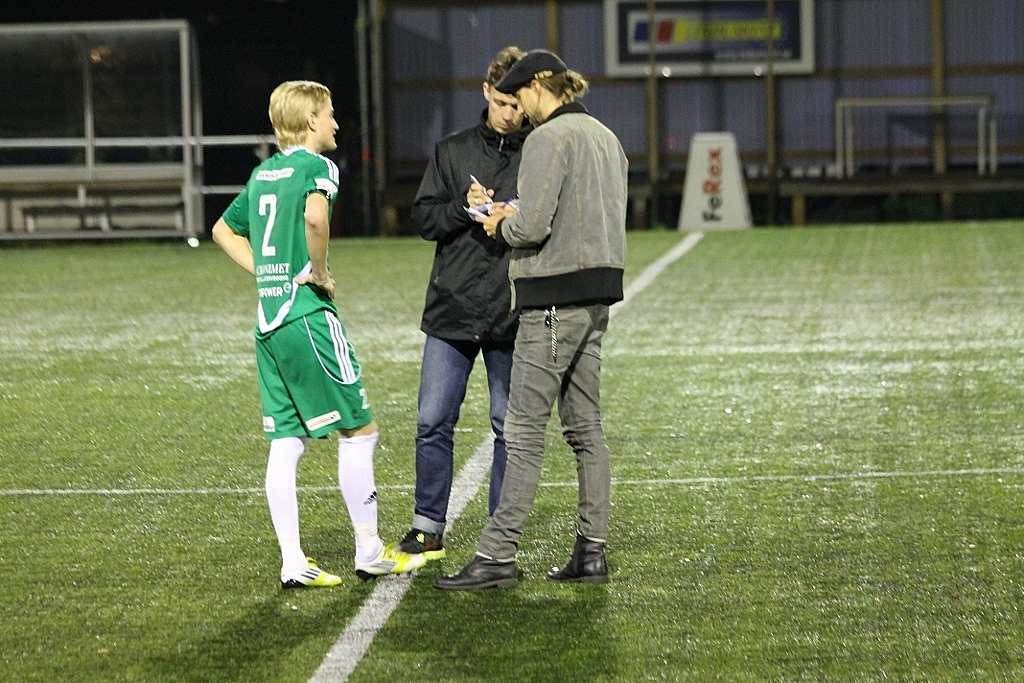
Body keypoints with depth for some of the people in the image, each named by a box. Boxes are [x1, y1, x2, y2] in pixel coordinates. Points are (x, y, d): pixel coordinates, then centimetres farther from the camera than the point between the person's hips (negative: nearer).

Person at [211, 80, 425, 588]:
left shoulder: (263, 172, 16)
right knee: (358, 430, 2)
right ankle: (369, 551, 7)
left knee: (285, 443, 6)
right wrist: (320, 271, -14)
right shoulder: (316, 165, -7)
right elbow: (315, 217, -29)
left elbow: (224, 230, 28)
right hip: (308, 316, -8)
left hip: (267, 320, 8)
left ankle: (293, 562, 4)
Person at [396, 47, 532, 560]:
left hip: (513, 317, -2)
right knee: (433, 422, 3)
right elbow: (424, 218, 6)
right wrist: (464, 207, -12)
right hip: (452, 308, 2)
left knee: (510, 427, 4)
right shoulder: (452, 151, 9)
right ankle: (428, 532, 13)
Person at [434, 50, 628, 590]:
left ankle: (497, 555, -6)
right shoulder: (606, 138, 16)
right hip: (596, 295, 9)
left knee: (524, 431, -7)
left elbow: (532, 227, -21)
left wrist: (502, 225, 1)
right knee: (585, 427, 11)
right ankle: (591, 551, 12)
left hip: (554, 298, -9)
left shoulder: (548, 139, -13)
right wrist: (514, 216, 13)